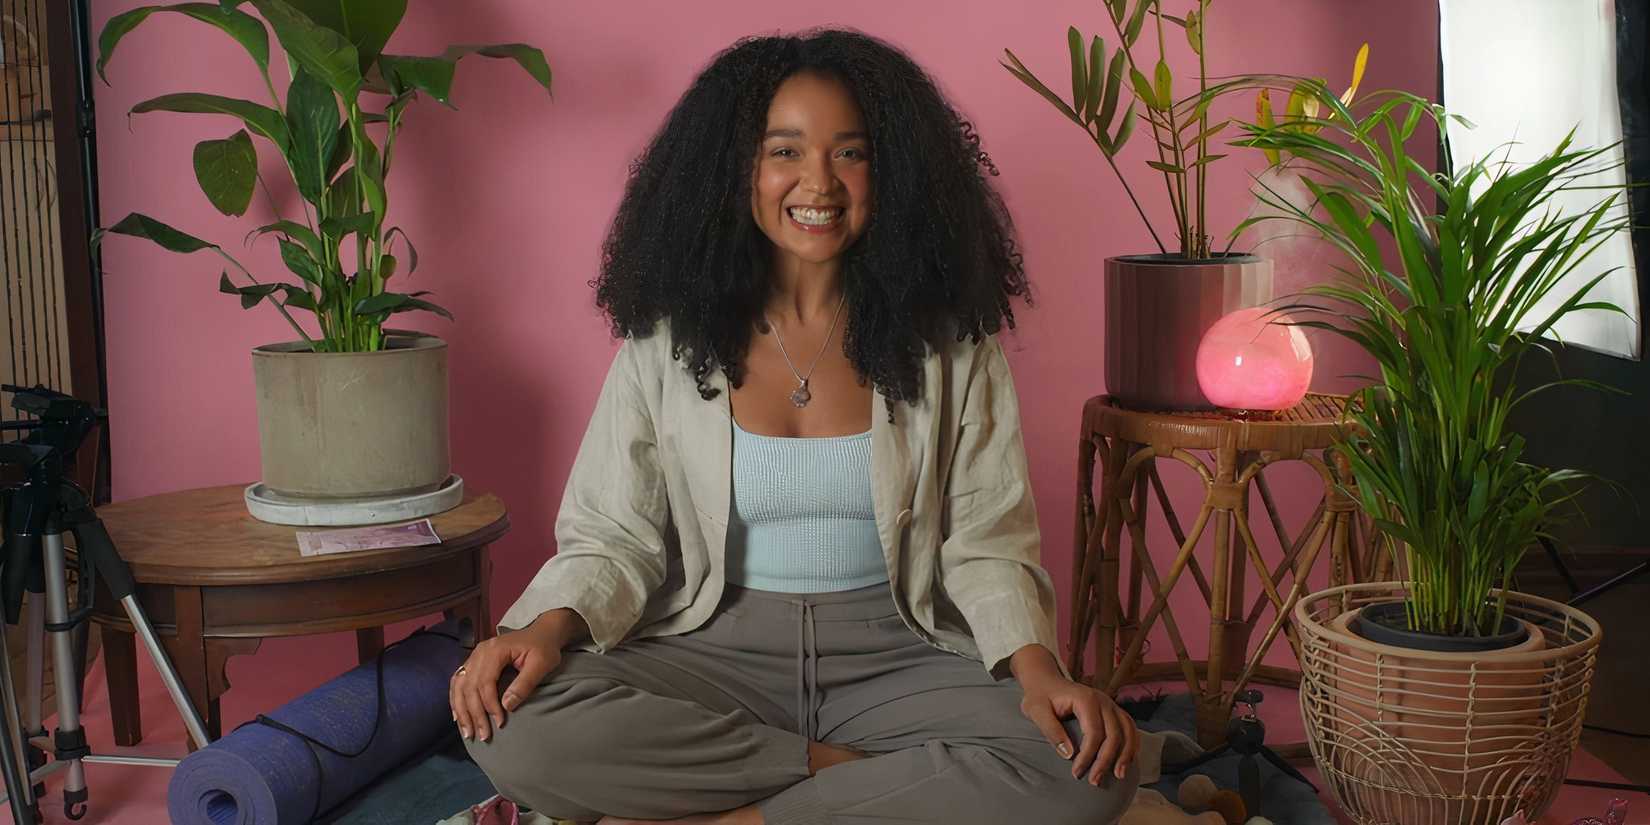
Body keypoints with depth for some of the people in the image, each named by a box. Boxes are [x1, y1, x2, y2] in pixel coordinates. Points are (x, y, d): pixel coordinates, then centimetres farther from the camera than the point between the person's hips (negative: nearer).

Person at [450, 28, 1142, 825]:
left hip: (894, 655, 1)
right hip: (713, 651, 0)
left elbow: (984, 545, -1)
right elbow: (613, 538, 0)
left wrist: (1038, 669, -19)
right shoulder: (667, 340, -1)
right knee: (517, 729, -29)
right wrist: (549, 628, -20)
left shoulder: (944, 340, -1)